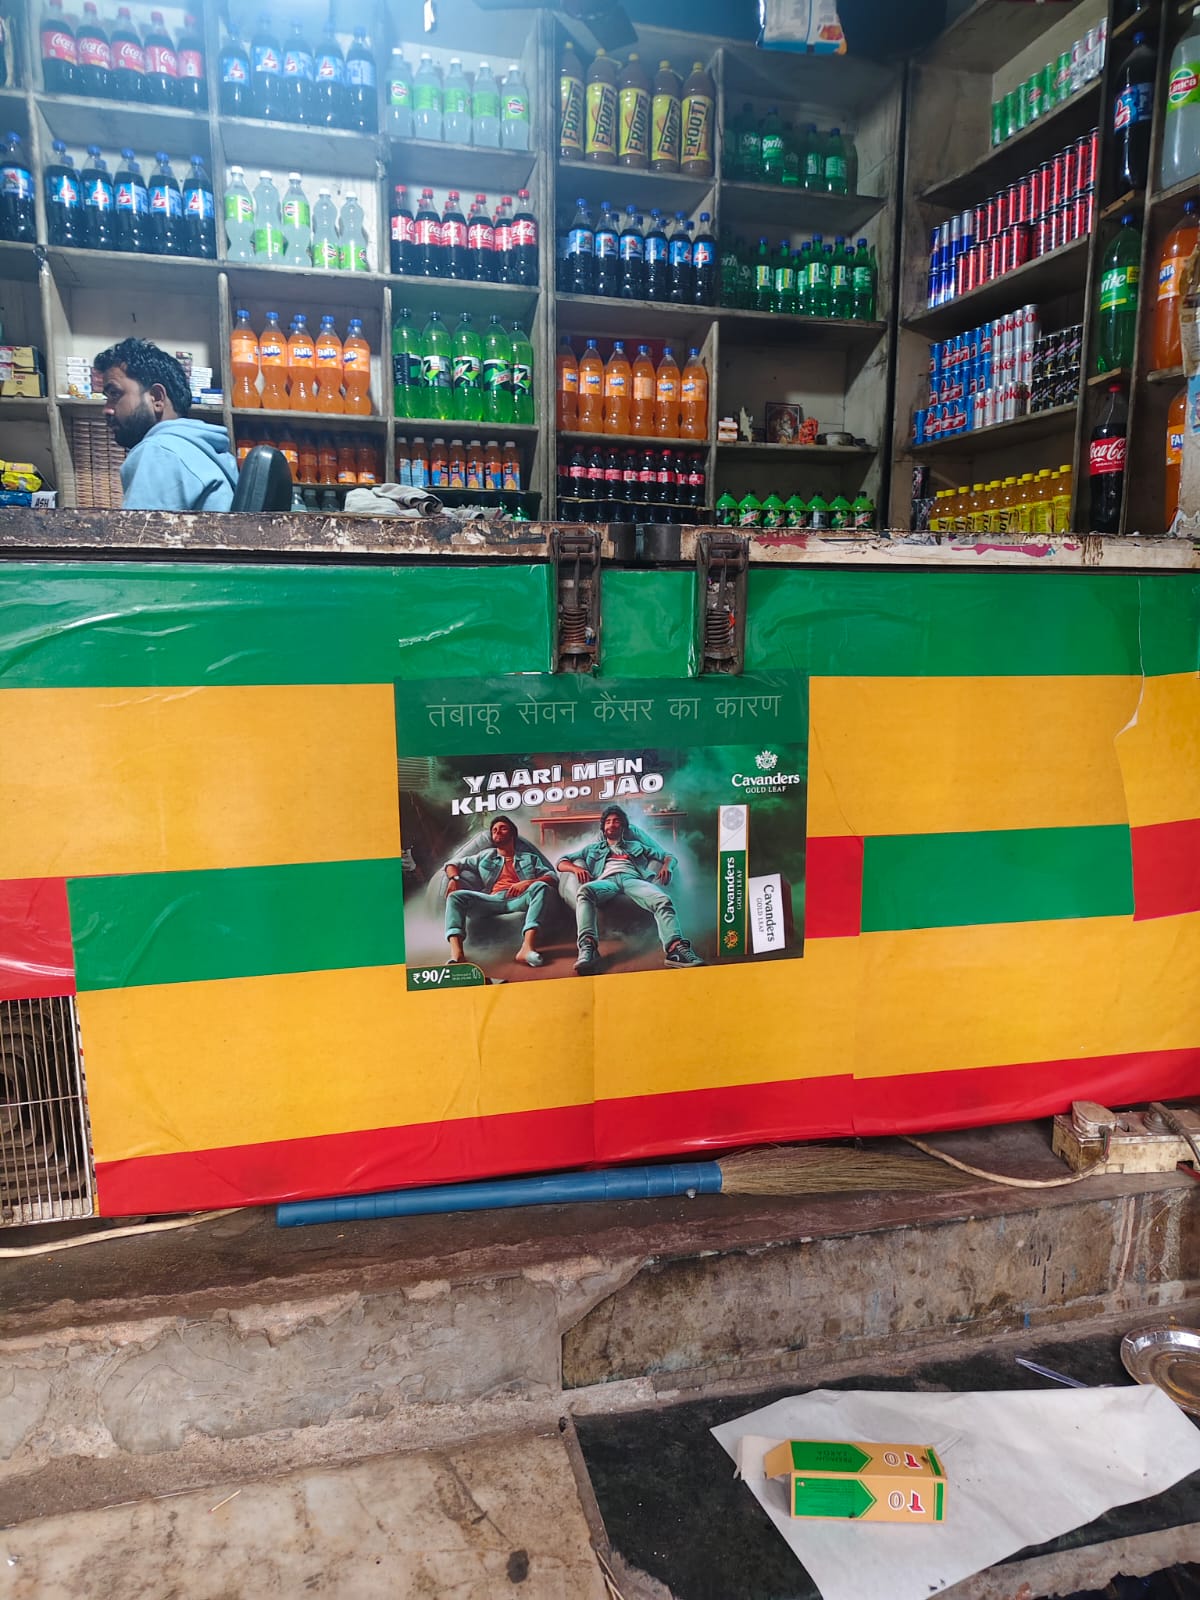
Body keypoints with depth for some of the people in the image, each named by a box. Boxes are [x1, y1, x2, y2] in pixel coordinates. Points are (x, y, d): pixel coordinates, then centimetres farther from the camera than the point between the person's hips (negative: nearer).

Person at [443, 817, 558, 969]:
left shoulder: (530, 858, 28)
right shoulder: (485, 857, 33)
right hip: (492, 900, 1)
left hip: (520, 900, -1)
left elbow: (553, 878, 12)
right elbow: (453, 864, 26)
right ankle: (457, 954, -47)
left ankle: (528, 948, -51)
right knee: (456, 896, -23)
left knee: (540, 887, -32)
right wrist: (454, 878, 1)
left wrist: (528, 882, -8)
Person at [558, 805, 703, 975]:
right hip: (607, 880, -1)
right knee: (585, 891, -40)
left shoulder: (636, 845, 38)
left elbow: (669, 857, 32)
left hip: (633, 879, 1)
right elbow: (562, 863, 28)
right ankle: (588, 947, -54)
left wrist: (666, 866, 5)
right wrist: (576, 868, 3)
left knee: (663, 901, -34)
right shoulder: (593, 848, 36)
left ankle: (676, 948, -53)